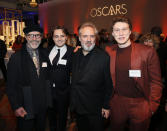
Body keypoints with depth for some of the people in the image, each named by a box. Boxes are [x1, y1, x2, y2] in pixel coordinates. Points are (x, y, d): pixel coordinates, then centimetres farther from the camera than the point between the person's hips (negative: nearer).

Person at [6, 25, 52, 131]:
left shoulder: (45, 54, 1)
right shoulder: (16, 57, -12)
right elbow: (11, 85, -10)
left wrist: (48, 98, 3)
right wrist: (16, 107, -14)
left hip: (43, 105, 4)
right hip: (25, 108, -4)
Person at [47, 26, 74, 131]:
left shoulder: (72, 51, -12)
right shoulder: (48, 50, 1)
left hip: (63, 91, -3)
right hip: (49, 89, 4)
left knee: (62, 116, 19)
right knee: (51, 114, 24)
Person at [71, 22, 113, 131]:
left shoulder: (104, 57, -15)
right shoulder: (76, 55, 3)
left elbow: (108, 85, -10)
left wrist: (106, 106, -8)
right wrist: (73, 103, 10)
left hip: (94, 110, -5)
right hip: (77, 107, 6)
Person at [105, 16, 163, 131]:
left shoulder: (148, 52, -11)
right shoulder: (108, 51, -2)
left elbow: (156, 82, -7)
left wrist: (152, 107, -9)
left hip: (140, 105, -2)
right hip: (117, 104, 3)